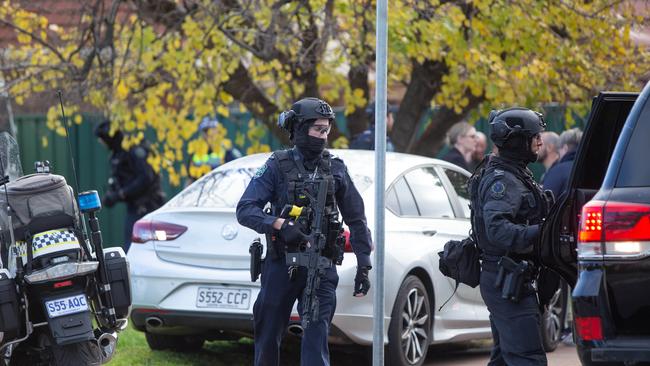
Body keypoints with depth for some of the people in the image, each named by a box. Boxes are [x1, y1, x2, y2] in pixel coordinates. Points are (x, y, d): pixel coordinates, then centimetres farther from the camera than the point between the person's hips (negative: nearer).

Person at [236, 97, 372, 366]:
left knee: (317, 334, -11)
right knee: (268, 337, 8)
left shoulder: (336, 170, 7)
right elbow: (245, 210, -10)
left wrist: (364, 266, 6)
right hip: (280, 264, -1)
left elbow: (356, 220, 12)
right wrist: (280, 225, -27)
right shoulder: (277, 167, -1)